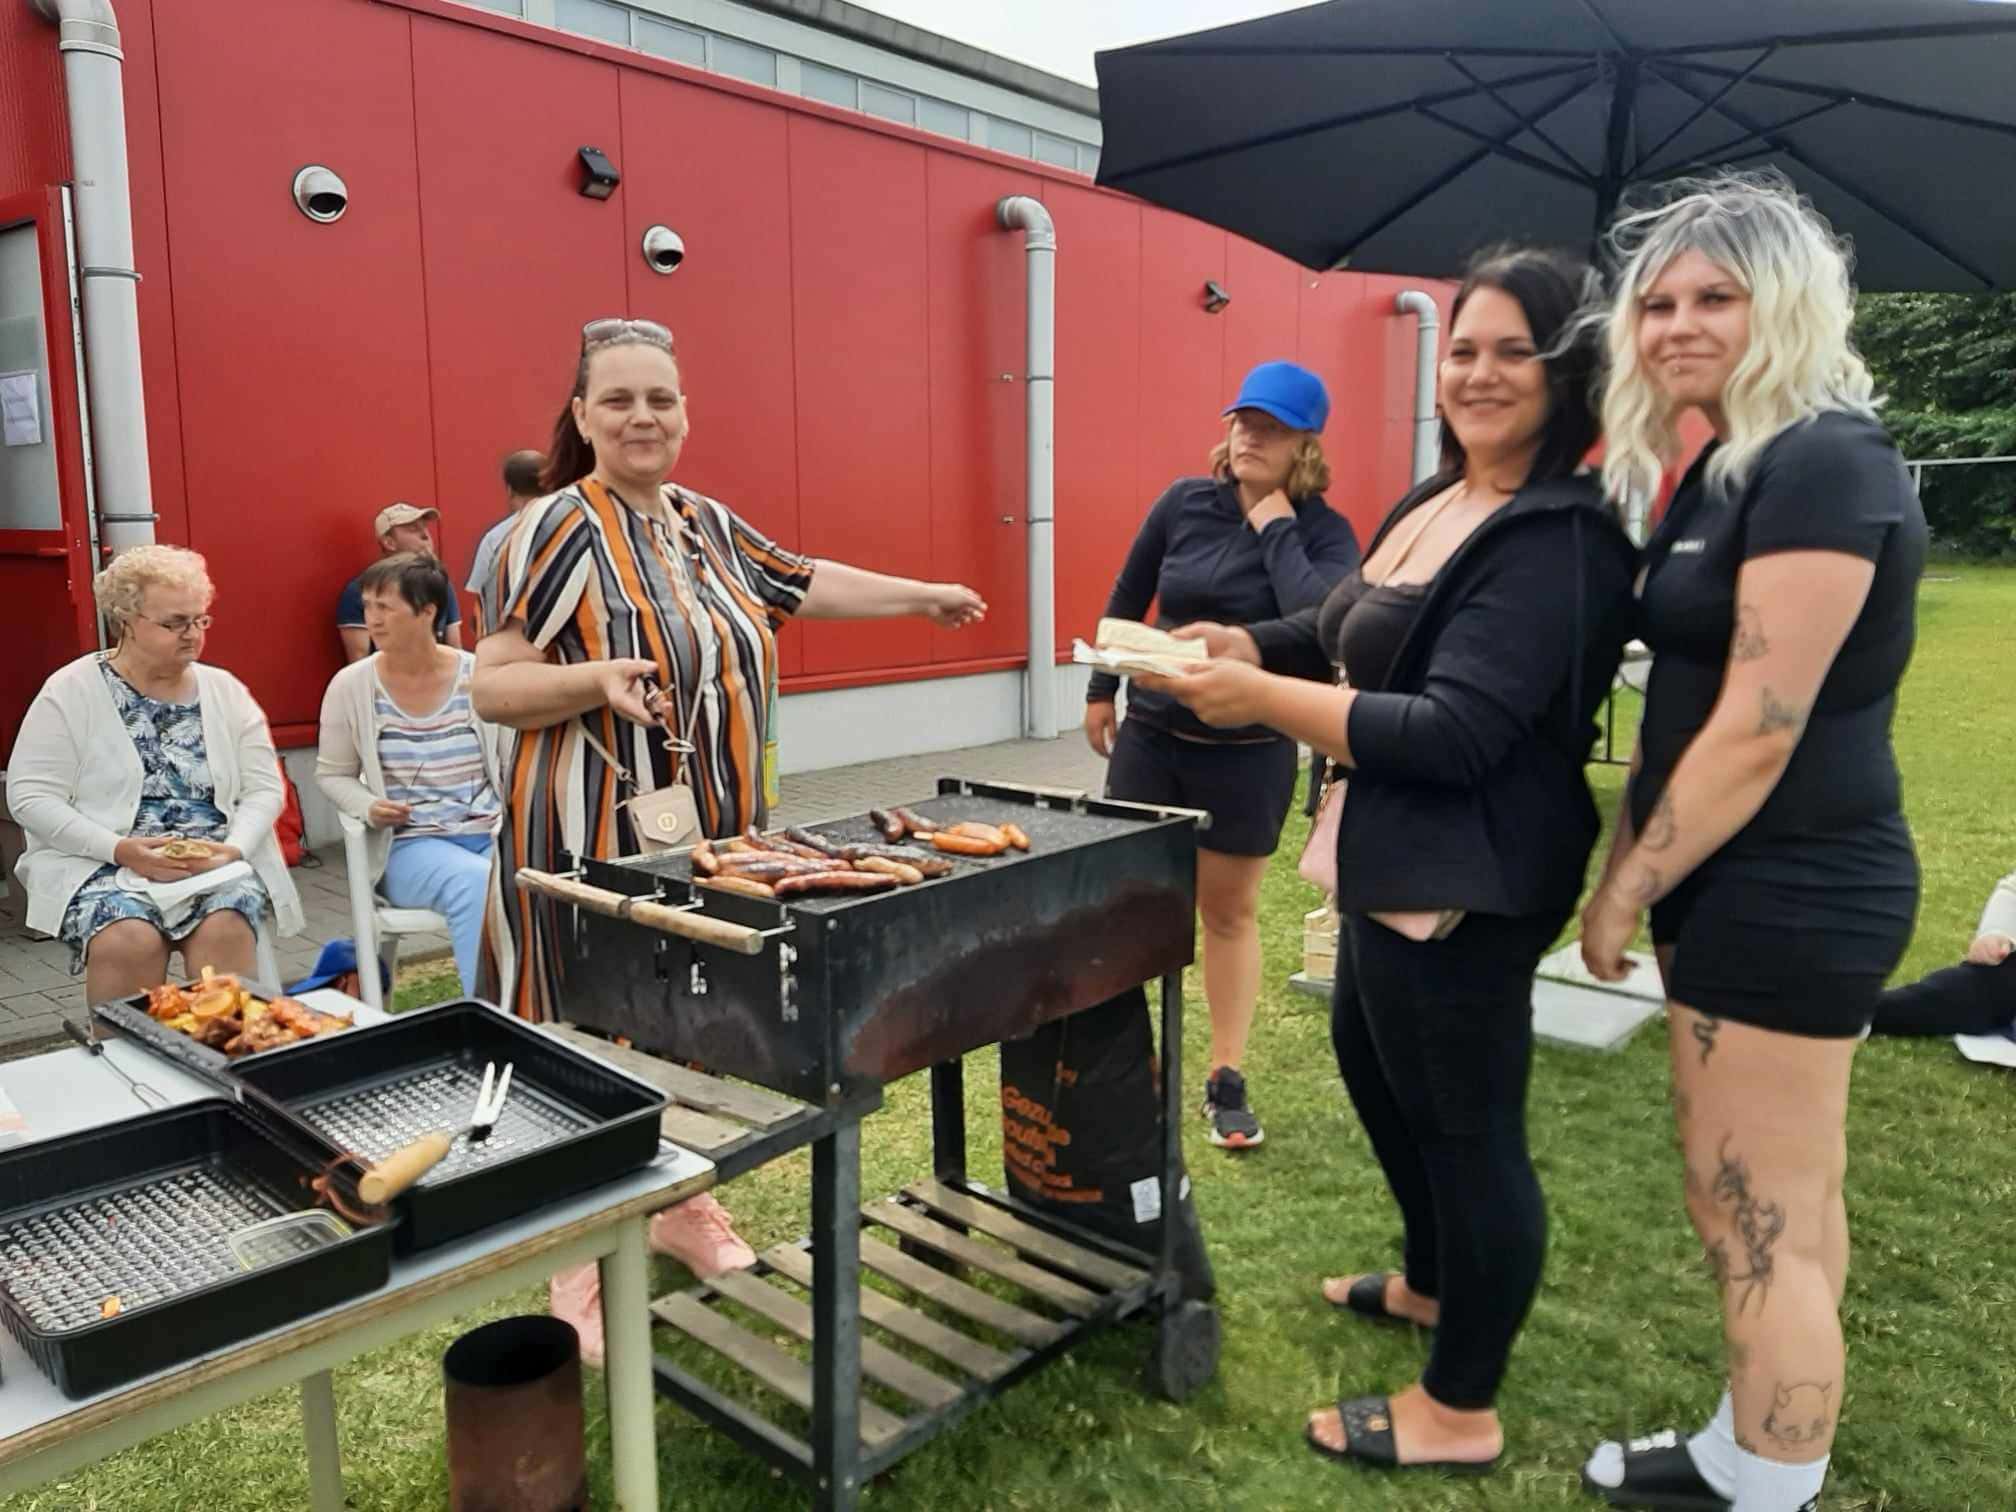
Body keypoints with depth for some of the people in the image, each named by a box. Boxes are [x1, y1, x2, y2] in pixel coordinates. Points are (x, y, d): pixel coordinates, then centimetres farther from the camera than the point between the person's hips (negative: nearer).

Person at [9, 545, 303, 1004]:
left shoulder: (224, 690, 9)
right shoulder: (70, 691, 1)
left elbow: (263, 789, 6)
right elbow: (31, 797, -4)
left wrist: (234, 849, -13)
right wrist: (121, 849, -17)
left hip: (216, 861, 2)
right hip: (102, 863, -1)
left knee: (225, 929, -30)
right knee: (129, 941, -32)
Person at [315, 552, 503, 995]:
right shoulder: (350, 685, 0)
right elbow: (332, 774, 11)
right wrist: (368, 808, -9)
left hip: (491, 832, 1)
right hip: (408, 844, -1)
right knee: (479, 883, -34)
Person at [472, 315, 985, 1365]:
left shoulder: (707, 523, 11)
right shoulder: (558, 531, -11)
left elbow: (801, 583, 25)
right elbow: (490, 688, -11)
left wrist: (925, 596, 33)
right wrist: (598, 679, -29)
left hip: (711, 835, 7)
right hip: (600, 840, -7)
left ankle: (681, 1205, 35)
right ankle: (580, 1269, 18)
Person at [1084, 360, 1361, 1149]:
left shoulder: (1324, 531, -9)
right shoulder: (1184, 502, -4)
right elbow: (1128, 598, 8)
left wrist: (1276, 527, -21)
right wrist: (1101, 690, 12)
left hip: (1250, 752, -2)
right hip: (1152, 734, 2)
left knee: (1230, 911, 10)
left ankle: (1225, 1079, 23)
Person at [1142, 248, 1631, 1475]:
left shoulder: (1558, 538, -20)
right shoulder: (1439, 502, 10)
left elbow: (1454, 732, -27)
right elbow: (1344, 631, 19)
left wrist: (1261, 700, -28)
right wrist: (1238, 645, 1)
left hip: (1469, 883, -11)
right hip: (1402, 859, 11)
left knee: (1468, 1123, 3)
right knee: (1375, 1065, 26)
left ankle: (1460, 1412, 22)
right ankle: (1433, 1282, 50)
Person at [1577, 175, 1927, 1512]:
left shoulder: (1821, 465, -18)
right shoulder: (1727, 467, 13)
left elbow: (1758, 731, -22)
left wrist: (1625, 891, -13)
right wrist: (1634, 870, 12)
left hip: (1785, 891, -10)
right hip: (1766, 885, 10)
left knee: (1759, 1224, 1)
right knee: (1788, 1205, 20)